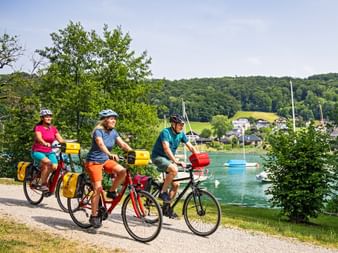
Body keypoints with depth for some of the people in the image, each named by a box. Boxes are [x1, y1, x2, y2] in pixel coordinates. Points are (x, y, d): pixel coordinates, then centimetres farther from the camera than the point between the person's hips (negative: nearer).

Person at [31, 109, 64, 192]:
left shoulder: (53, 128, 6)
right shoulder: (38, 127, -8)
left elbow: (60, 140, -3)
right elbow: (39, 138, -27)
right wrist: (45, 143, -48)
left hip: (49, 152, 4)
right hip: (38, 152, -4)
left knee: (55, 166, -24)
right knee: (47, 163, -33)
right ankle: (43, 184, -21)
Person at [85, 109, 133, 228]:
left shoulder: (113, 132, 3)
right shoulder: (98, 131, -18)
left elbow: (123, 144, -6)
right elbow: (101, 144, -36)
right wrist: (110, 154, -54)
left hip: (106, 160, 6)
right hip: (94, 161, -6)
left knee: (122, 171, -20)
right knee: (98, 188, -12)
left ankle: (111, 192, 2)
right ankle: (94, 216, 0)